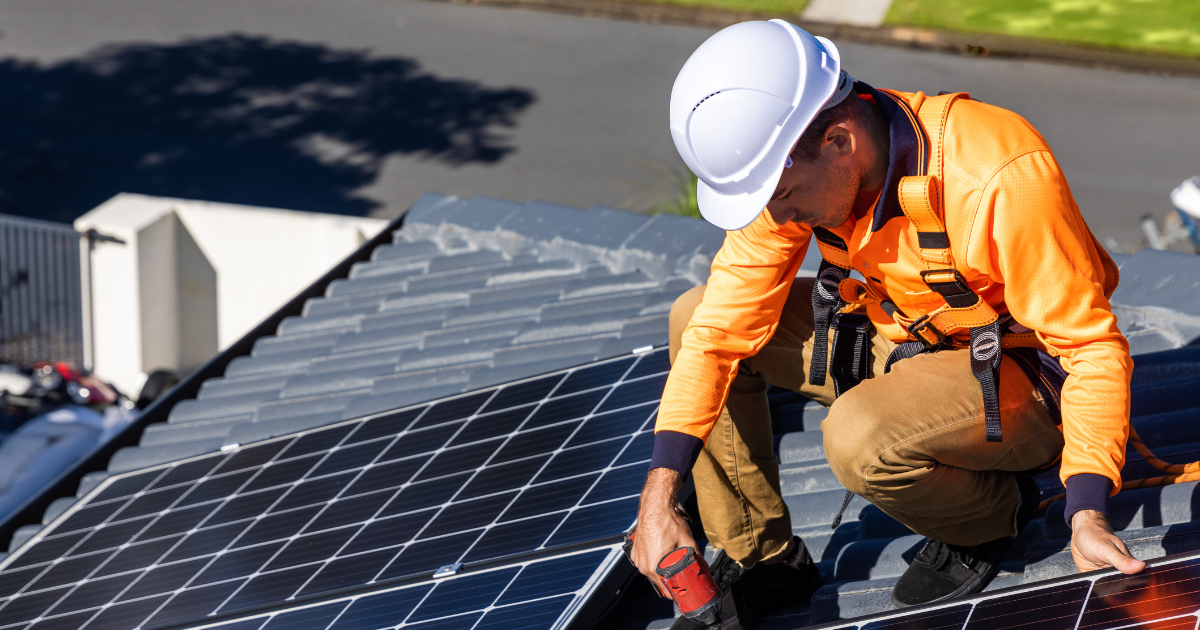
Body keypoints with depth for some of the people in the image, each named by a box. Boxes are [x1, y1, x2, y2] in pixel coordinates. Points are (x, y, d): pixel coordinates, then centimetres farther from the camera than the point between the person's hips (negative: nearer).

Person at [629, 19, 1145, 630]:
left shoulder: (1000, 178, -33)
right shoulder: (789, 167, -15)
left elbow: (1091, 346, -27)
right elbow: (722, 327, -10)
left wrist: (1087, 512, -36)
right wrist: (659, 496, -17)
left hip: (1020, 372, -7)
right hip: (905, 341, 7)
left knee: (859, 438, -34)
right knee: (694, 317, -3)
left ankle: (995, 510, -1)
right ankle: (759, 558, 8)